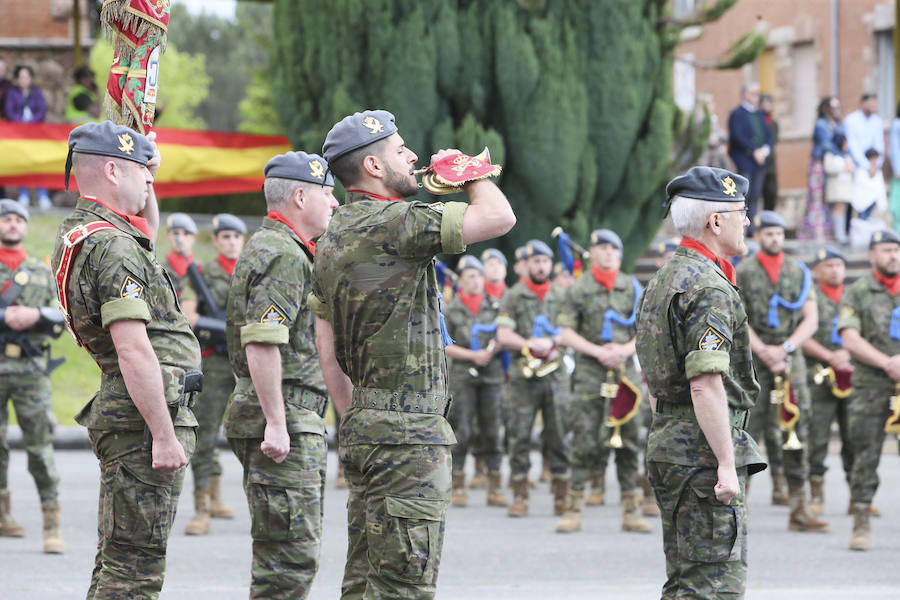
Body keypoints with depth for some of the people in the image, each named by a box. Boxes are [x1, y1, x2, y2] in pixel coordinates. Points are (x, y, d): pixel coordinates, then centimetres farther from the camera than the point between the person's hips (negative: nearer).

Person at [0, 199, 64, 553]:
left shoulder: (42, 272, 14)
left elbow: (60, 318, 10)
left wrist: (35, 315, -9)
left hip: (31, 369, 1)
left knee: (41, 445, -6)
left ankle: (52, 527, -7)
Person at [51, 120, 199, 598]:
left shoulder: (79, 235, 15)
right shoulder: (111, 246, -17)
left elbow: (148, 230, 40)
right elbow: (133, 351, -23)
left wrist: (147, 171, 25)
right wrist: (164, 435, -23)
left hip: (119, 415, 11)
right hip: (143, 419, -11)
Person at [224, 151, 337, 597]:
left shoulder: (270, 247, 20)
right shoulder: (284, 255, -14)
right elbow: (261, 343, -24)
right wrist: (276, 423, -25)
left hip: (294, 420, 11)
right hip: (283, 416, -11)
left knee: (294, 552, 15)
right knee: (292, 558, -11)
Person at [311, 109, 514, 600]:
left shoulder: (332, 240, 15)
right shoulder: (393, 224, -15)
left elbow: (327, 352, 17)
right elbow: (499, 217, -20)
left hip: (363, 431, 10)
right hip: (409, 434, -10)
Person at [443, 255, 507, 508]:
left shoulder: (495, 306, 9)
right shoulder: (450, 310, 3)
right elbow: (444, 345, -2)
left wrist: (495, 348, -11)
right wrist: (472, 355, -12)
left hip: (492, 374, 2)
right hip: (462, 376, -2)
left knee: (492, 431, 2)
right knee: (461, 432, -4)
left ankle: (495, 488, 7)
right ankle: (459, 486, 3)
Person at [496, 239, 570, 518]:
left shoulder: (561, 297, 13)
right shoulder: (513, 297, 5)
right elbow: (503, 336, -3)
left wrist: (553, 344, -7)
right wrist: (531, 344, -16)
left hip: (556, 373, 2)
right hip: (524, 377, -2)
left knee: (559, 436, 0)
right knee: (520, 435, -3)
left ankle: (562, 496, 5)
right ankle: (519, 496, 2)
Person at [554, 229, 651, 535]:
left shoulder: (632, 288, 11)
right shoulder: (578, 289, 3)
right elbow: (565, 334, -1)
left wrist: (626, 349, -9)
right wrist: (598, 351, -12)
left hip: (625, 370, 3)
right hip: (589, 372, -2)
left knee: (629, 439, 2)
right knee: (584, 440, -7)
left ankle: (631, 511, 7)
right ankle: (575, 508, -2)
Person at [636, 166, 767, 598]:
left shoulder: (661, 281, 18)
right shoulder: (709, 287, -15)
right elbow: (706, 385, -22)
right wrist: (727, 464, -22)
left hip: (667, 445, 10)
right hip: (703, 451, -10)